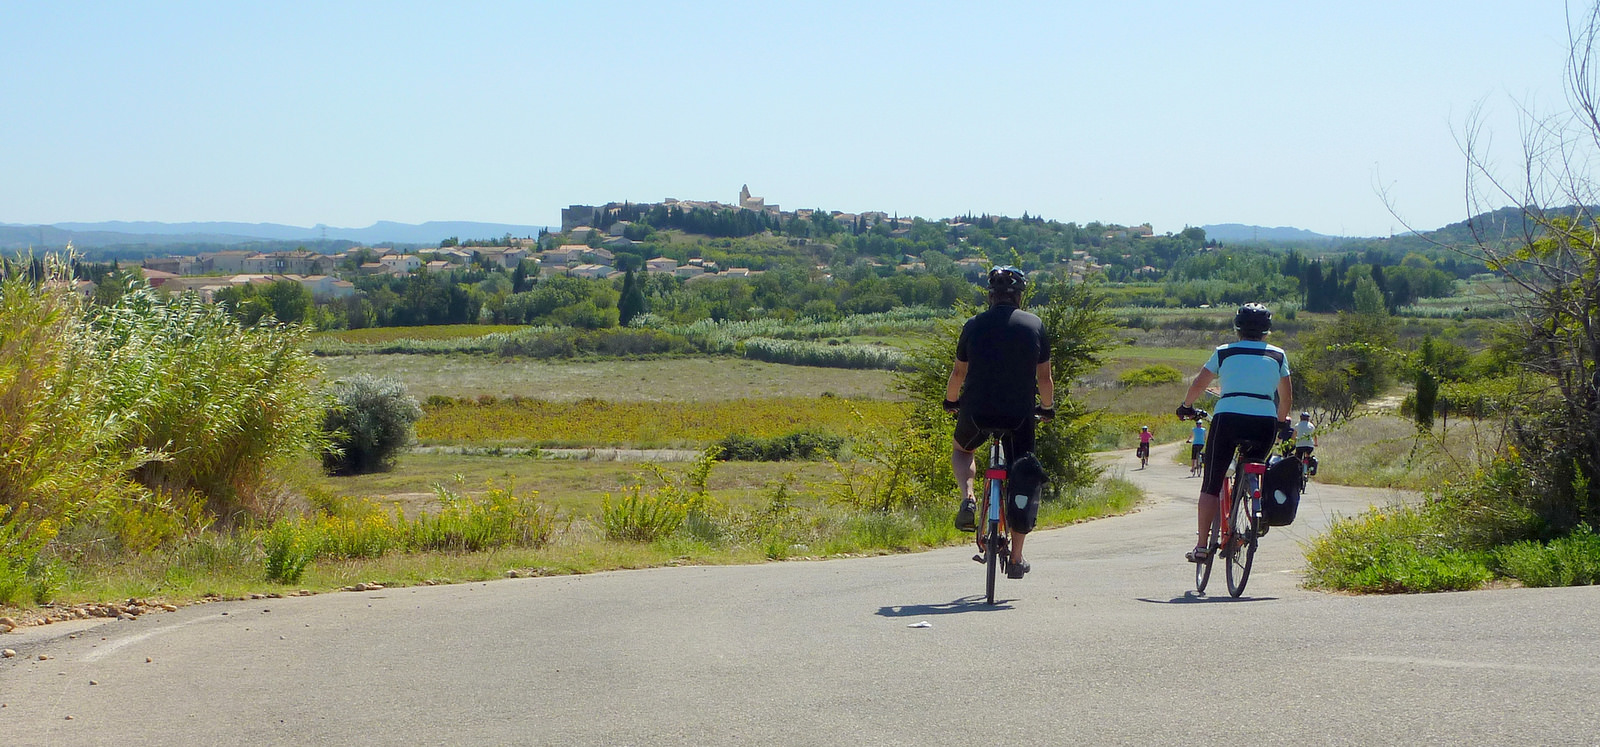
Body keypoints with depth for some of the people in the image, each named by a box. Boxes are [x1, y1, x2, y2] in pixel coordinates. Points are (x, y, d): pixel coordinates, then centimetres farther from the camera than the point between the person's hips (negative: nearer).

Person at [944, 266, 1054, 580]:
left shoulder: (974, 325, 2)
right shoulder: (1035, 325, 3)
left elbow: (958, 371, 10)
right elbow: (1044, 376, 6)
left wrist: (951, 401, 28)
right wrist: (1047, 407, 24)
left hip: (977, 411, 0)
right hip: (1019, 413, 0)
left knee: (961, 450, 32)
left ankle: (968, 498, 3)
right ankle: (1017, 559, 12)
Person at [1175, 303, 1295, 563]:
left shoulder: (1224, 352, 9)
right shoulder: (1277, 356, 12)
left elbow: (1198, 384, 10)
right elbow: (1285, 396, 19)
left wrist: (1186, 407, 29)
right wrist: (1282, 423, 36)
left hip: (1227, 418, -1)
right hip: (1264, 423, 1)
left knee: (1211, 485, 3)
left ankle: (1201, 546, -3)